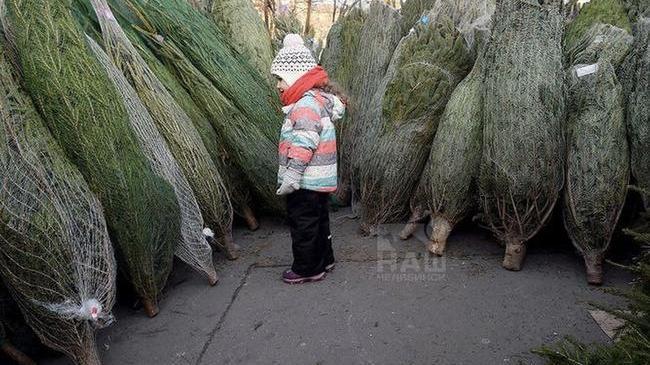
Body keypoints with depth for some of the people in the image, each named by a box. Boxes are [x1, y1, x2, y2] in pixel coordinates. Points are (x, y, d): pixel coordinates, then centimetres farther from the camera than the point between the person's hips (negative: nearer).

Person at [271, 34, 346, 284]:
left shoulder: (306, 104, -20)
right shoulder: (317, 98, 12)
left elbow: (302, 147, -26)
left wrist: (290, 177, -21)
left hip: (306, 182, -10)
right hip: (320, 180, 10)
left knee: (303, 224, 4)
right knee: (318, 221, 20)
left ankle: (307, 269, 18)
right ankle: (324, 260, 35)